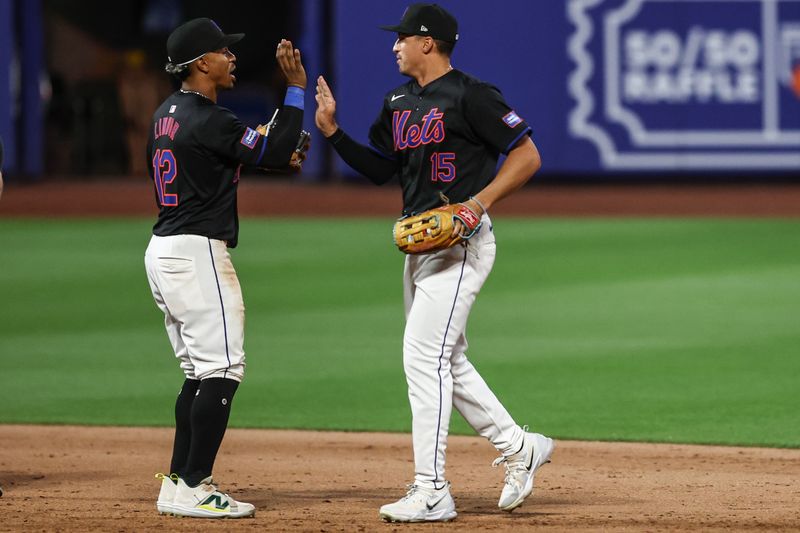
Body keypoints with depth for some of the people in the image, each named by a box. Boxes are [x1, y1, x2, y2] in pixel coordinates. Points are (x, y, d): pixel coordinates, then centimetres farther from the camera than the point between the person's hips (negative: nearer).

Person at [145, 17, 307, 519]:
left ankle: (179, 484, 14)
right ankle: (194, 488, -11)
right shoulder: (209, 120, -16)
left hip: (163, 250, 10)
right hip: (198, 252, -10)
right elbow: (276, 153, -12)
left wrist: (273, 151, 18)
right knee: (222, 370, -8)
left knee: (200, 373, 15)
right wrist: (296, 89, -8)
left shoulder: (167, 113, 13)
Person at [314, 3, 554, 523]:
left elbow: (527, 155, -12)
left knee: (425, 357, -13)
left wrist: (478, 202, -22)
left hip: (461, 242, -9)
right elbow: (379, 168, 21)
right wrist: (332, 130, 8)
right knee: (447, 362, 14)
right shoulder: (399, 103, 14)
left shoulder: (470, 96, -12)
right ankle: (520, 447, 26)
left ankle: (432, 493, -12)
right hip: (421, 242, 9)